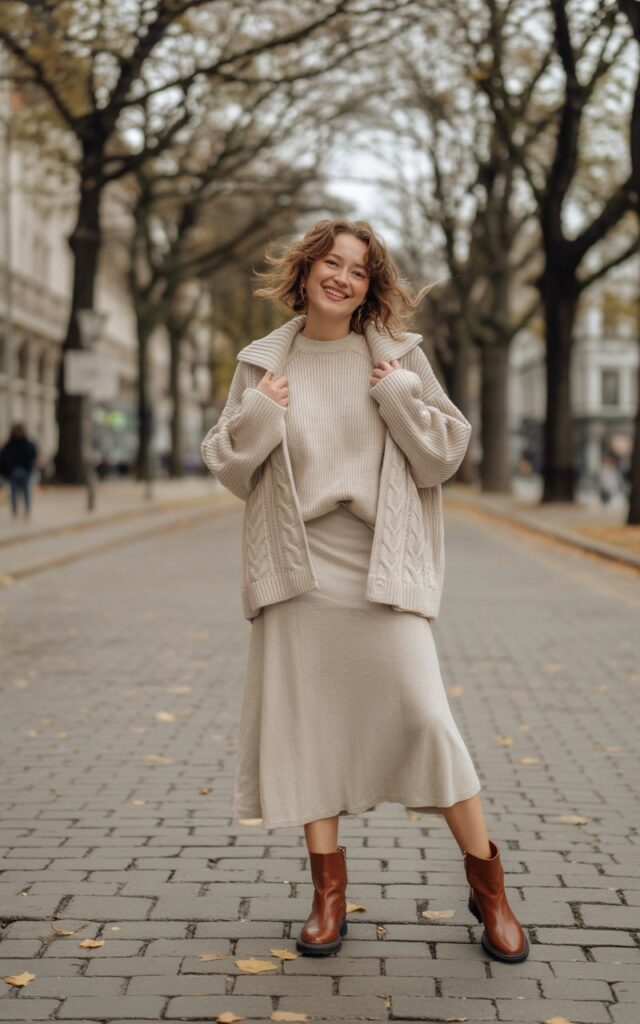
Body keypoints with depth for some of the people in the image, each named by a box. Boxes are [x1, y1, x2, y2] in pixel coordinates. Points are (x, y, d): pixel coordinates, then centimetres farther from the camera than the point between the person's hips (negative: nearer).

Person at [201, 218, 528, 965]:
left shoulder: (397, 356, 5)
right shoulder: (262, 364, 8)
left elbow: (445, 455, 6)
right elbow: (228, 468, 12)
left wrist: (403, 399, -9)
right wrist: (257, 418, -7)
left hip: (381, 566, -2)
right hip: (298, 567, 2)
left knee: (420, 712, -7)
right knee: (305, 716, 3)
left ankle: (487, 883, 9)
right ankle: (328, 890, 16)